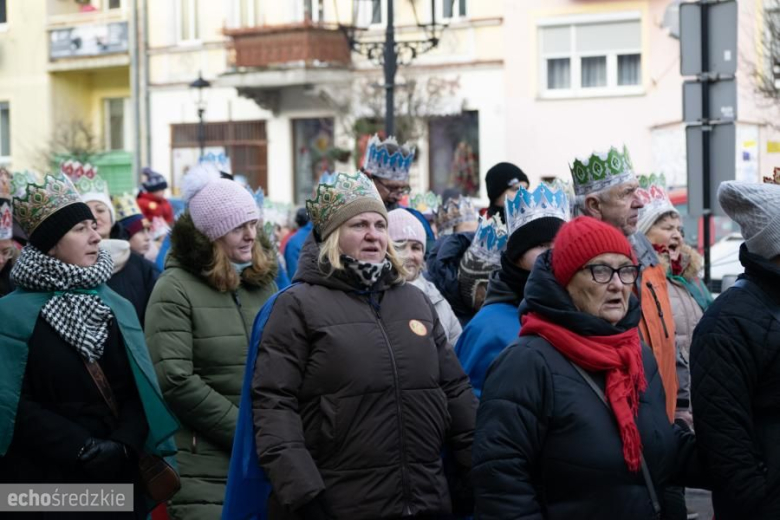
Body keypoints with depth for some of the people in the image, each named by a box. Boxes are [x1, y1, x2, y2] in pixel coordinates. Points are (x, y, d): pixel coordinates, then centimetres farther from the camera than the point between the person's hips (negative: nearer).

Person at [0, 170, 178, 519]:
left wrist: (123, 443, -15)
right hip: (42, 481, -4)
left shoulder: (118, 308, 9)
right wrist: (82, 449, -18)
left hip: (116, 479, 4)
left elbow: (140, 391, 3)